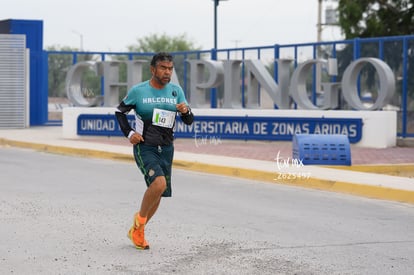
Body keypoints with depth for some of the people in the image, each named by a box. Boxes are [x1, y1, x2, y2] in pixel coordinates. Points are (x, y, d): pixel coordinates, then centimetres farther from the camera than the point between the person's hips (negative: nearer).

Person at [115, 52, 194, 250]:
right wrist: (129, 133, -7)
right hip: (144, 147, -5)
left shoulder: (176, 91, 2)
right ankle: (140, 218, -1)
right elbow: (120, 111, 6)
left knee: (159, 193, 10)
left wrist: (186, 111, -19)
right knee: (159, 183, -27)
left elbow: (189, 121, 4)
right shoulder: (138, 91, -8)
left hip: (166, 149, 5)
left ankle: (137, 231, 31)